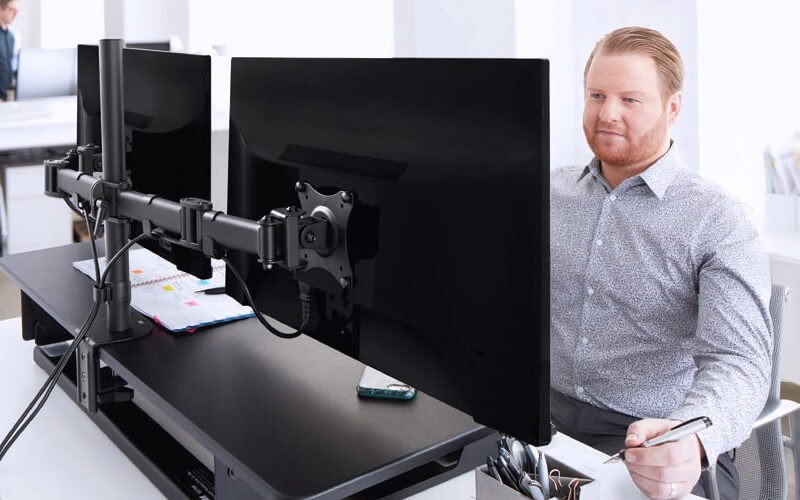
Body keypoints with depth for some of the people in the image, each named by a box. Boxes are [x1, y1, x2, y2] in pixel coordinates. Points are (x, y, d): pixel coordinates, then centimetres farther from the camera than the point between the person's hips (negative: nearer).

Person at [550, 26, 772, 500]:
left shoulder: (719, 223, -7)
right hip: (547, 420, 3)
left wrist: (691, 439, -38)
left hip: (664, 452, -3)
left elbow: (738, 359, -18)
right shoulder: (553, 192, 8)